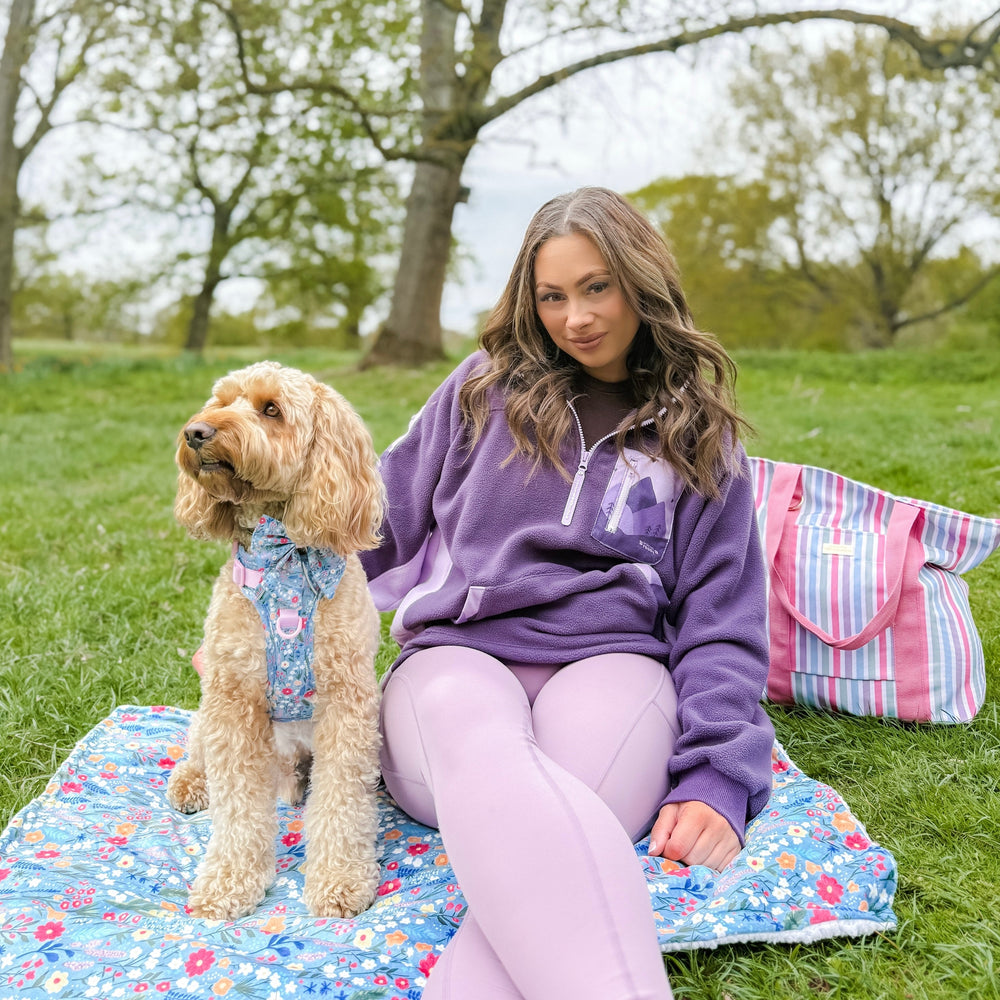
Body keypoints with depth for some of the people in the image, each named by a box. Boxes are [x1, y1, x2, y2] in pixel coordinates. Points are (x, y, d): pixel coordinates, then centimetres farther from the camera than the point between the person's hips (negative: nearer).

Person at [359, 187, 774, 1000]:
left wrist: (715, 778, -6)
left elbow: (721, 622, 10)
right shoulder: (488, 387, 16)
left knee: (556, 826, -38)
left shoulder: (699, 437, 16)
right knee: (489, 766, -41)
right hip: (456, 653, 0)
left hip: (610, 657, 1)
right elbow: (383, 519, 22)